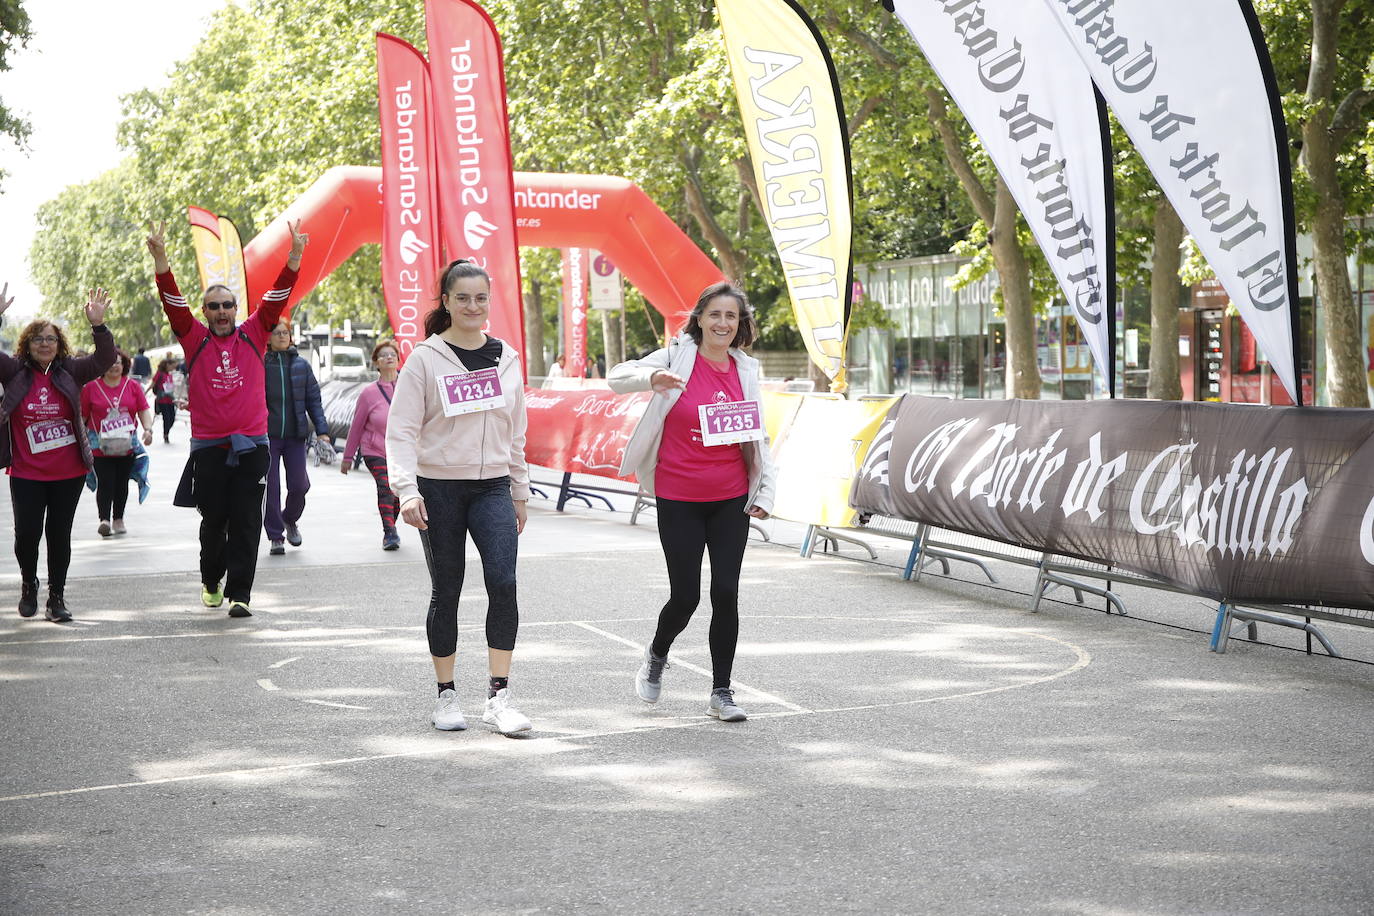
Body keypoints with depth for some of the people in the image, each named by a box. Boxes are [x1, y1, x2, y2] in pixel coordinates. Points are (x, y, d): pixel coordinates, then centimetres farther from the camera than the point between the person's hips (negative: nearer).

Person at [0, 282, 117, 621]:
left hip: (69, 473, 1)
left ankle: (57, 597, 15)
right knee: (27, 533, -1)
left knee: (60, 535, 5)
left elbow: (105, 359, -9)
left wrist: (98, 325, -24)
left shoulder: (70, 371, 2)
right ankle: (29, 584, 27)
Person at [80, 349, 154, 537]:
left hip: (127, 447, 2)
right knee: (105, 482, -12)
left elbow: (144, 410, 5)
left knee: (122, 483, 9)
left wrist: (148, 429, -10)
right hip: (101, 448, -2)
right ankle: (104, 520, -15)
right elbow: (82, 416, 5)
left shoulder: (133, 386, 5)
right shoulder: (91, 387, 1)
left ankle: (118, 519, 21)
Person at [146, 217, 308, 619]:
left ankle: (239, 593, 0)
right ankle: (211, 581, 30)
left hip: (251, 445, 0)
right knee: (213, 520, 8)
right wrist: (160, 258, -18)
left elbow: (277, 297, 1)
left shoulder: (252, 336, 8)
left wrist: (294, 255, -11)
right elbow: (172, 301, -5)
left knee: (246, 523, -2)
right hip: (208, 446, 0)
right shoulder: (195, 339, 6)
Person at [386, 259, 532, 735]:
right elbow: (401, 431, -8)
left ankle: (498, 696, -9)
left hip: (492, 486, 2)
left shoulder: (506, 358, 9)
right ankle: (446, 695, 18)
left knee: (503, 582, -14)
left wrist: (519, 492, 17)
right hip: (439, 488, -2)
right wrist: (407, 489, -19)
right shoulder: (425, 359, -3)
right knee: (445, 592, 5)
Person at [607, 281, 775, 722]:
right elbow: (618, 377, -11)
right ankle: (657, 654, 32)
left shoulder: (745, 370, 6)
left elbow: (758, 436, 14)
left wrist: (765, 492, 7)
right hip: (678, 499, -3)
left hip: (731, 500, 3)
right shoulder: (678, 358, -5)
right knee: (685, 596, 0)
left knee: (726, 592, -3)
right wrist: (651, 379, -33)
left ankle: (721, 692, 8)